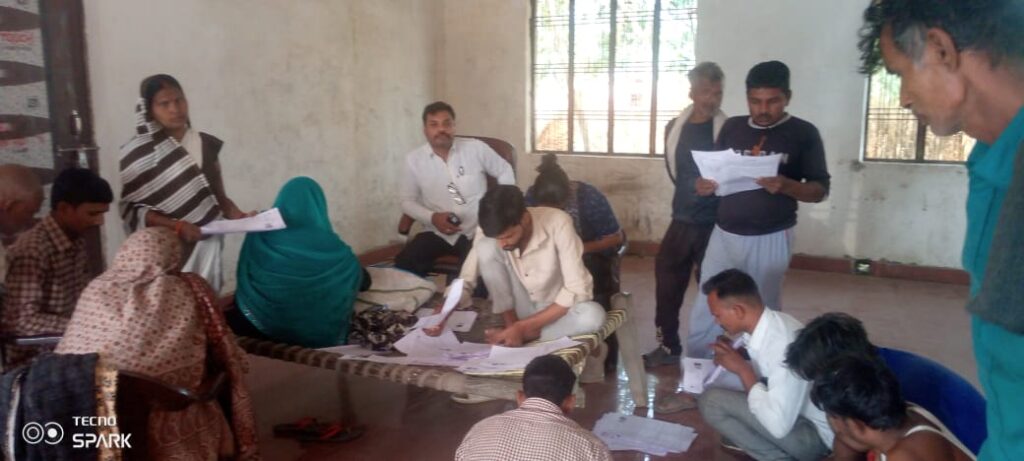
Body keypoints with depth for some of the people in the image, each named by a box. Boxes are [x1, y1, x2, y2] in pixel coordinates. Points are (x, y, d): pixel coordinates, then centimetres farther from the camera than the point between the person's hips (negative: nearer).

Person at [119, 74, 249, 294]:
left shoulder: (207, 145, 8)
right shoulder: (137, 153, -2)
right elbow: (132, 209, -5)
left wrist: (240, 217, -8)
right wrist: (176, 226, -17)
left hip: (206, 247, 3)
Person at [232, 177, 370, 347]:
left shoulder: (258, 238, -10)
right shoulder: (334, 249, -15)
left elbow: (244, 291, 3)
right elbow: (364, 282, 3)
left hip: (264, 329, 2)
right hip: (317, 336, -1)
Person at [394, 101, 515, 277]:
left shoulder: (476, 148, -1)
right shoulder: (414, 159, 2)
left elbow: (505, 172, 12)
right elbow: (408, 201, 8)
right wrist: (432, 217, -11)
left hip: (476, 230, -1)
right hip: (437, 232, 2)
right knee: (404, 264, -23)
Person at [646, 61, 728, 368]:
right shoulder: (674, 128, 6)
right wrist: (691, 191, 10)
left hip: (715, 222, -4)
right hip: (682, 219, 4)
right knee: (667, 280, 7)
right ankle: (668, 346, 22)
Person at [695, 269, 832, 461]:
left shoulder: (785, 345, -30)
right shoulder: (771, 323, -5)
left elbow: (778, 426, -30)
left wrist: (742, 369, -21)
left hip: (817, 434, -9)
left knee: (712, 401, -19)